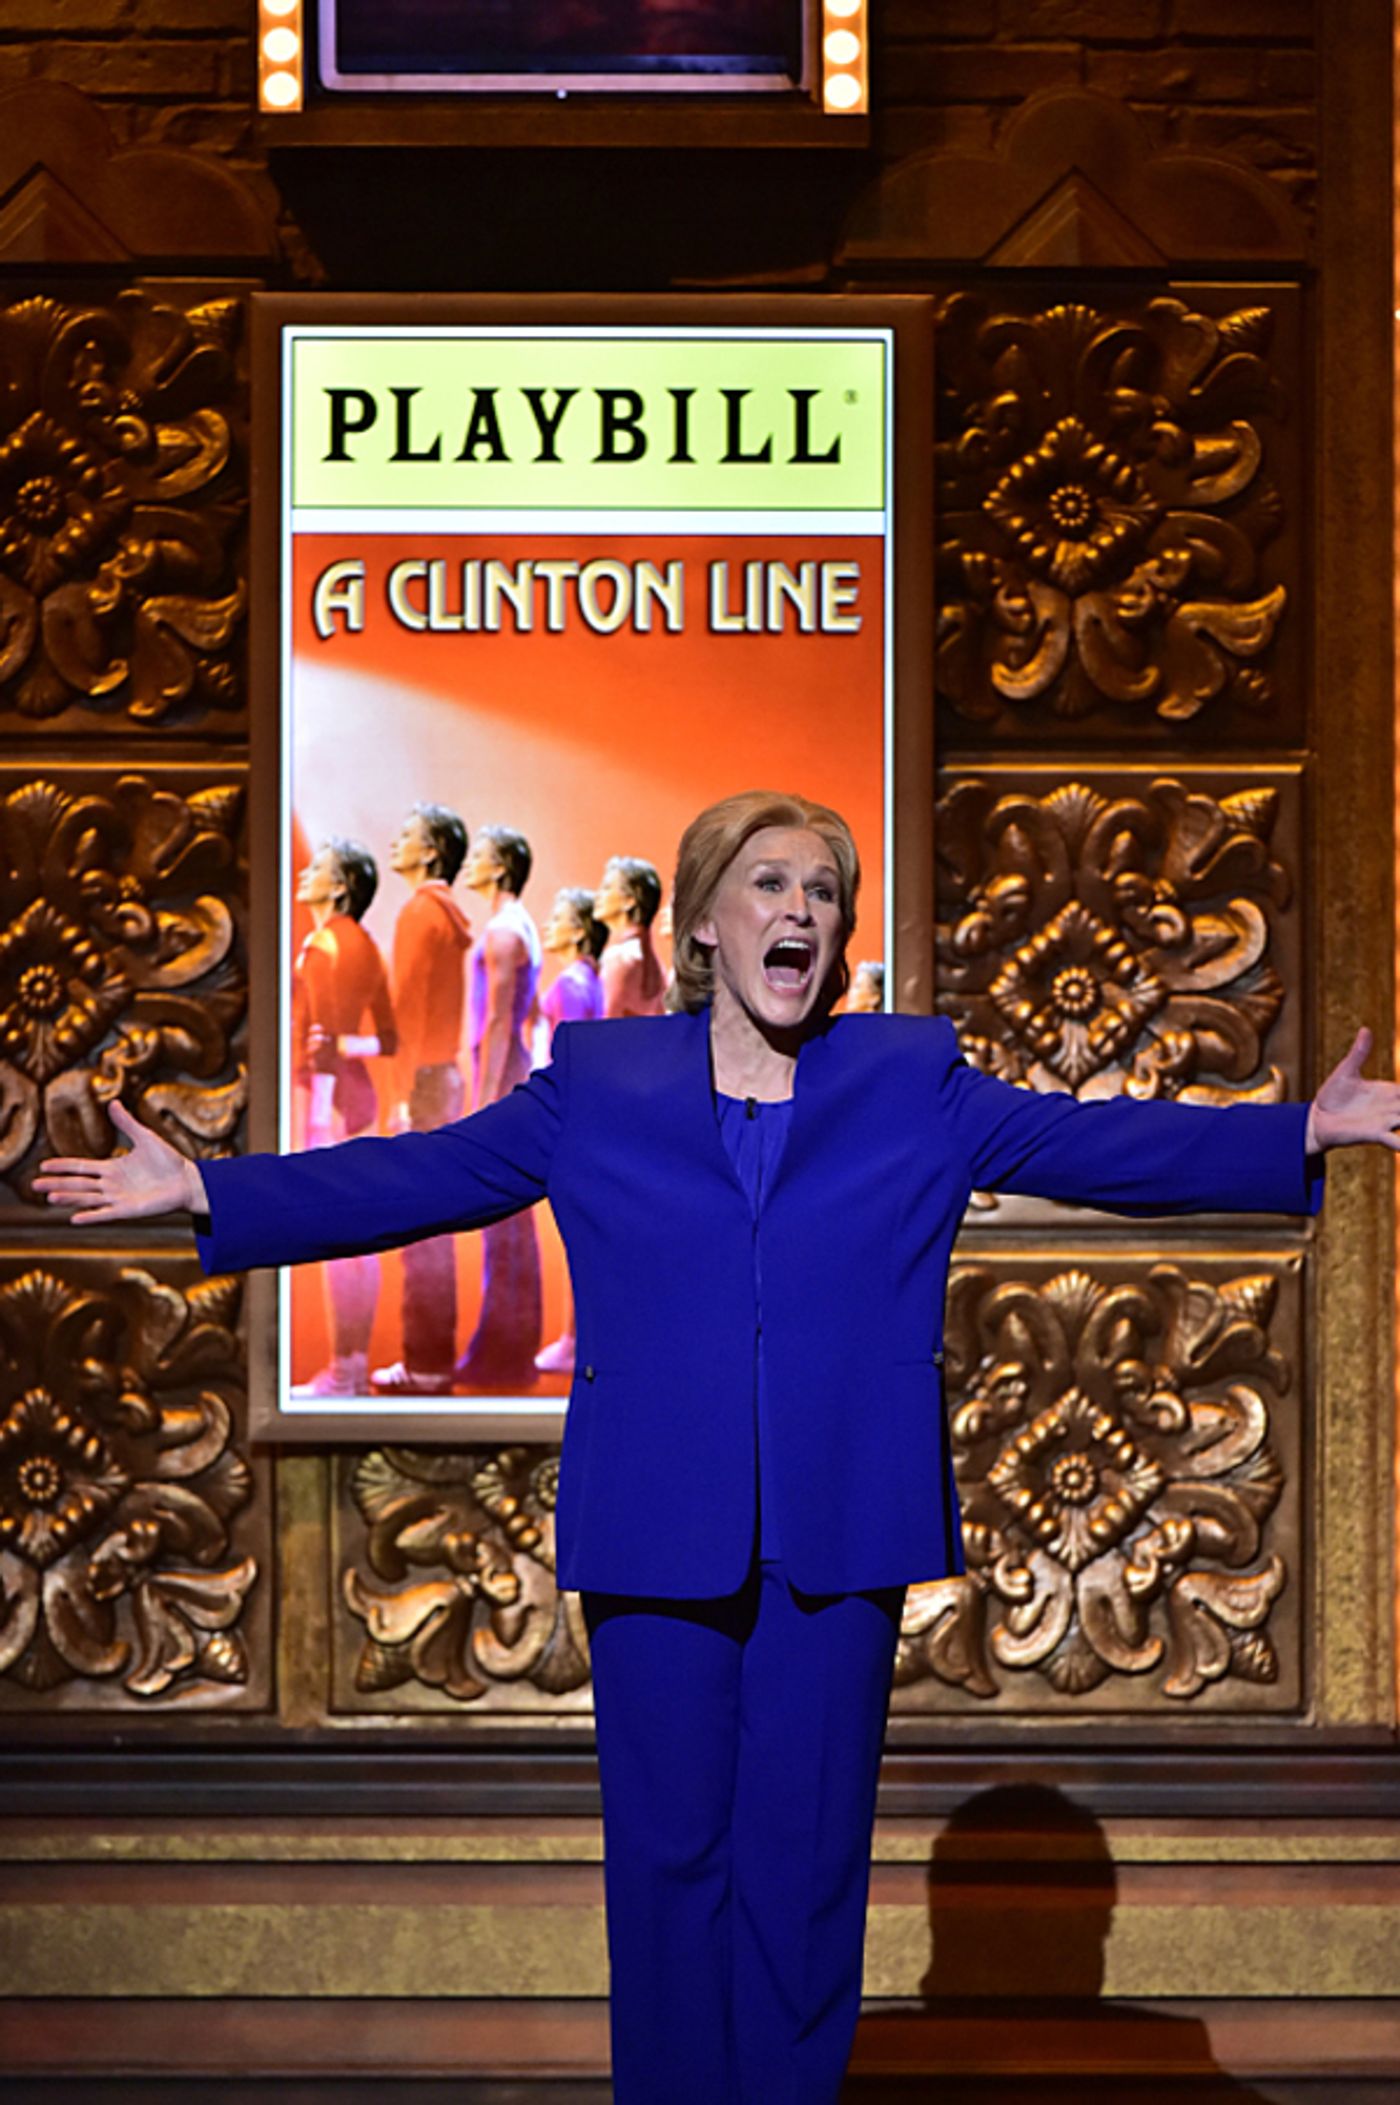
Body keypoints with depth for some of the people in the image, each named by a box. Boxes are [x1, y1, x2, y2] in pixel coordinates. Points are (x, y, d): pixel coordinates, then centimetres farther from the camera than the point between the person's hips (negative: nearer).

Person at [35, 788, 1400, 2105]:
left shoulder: (914, 1083, 9)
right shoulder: (596, 1085, 8)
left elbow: (1099, 1145, 3)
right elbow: (410, 1179, 7)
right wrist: (203, 1192, -1)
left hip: (839, 1535, 0)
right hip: (657, 1533, 0)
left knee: (805, 1857, 4)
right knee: (668, 1853, 5)